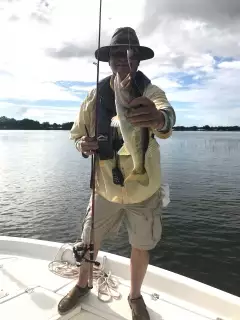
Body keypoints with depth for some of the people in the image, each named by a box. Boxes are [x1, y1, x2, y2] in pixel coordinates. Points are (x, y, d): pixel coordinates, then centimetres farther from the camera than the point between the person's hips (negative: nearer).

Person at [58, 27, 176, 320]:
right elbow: (77, 131, 7)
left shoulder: (150, 92, -11)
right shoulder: (95, 96, -2)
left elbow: (167, 114, -34)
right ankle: (82, 285, 47)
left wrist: (158, 118, -60)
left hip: (143, 189, -2)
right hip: (105, 186, 2)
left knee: (141, 246, 13)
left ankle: (135, 296, 42)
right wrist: (83, 144, -17)